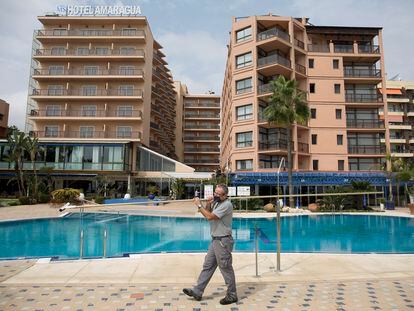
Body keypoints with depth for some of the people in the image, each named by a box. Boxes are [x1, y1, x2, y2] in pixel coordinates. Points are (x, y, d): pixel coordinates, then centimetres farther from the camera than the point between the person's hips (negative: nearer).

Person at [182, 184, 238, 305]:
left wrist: (199, 205, -17)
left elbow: (210, 217, -24)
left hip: (223, 241, -9)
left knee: (226, 268, 1)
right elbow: (208, 213, 16)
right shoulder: (217, 203, 11)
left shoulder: (226, 205, -18)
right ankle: (197, 291, 20)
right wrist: (208, 205, -1)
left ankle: (232, 296, 15)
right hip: (215, 240, 9)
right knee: (208, 266, 13)